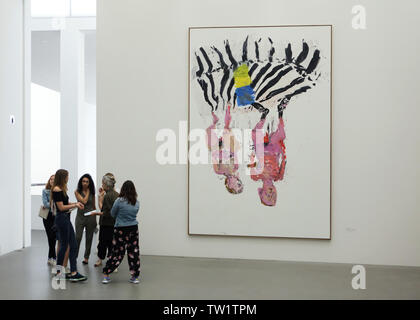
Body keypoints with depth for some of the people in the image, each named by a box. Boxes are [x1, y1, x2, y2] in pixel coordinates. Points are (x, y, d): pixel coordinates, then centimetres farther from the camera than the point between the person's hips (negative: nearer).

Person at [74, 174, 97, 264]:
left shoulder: (92, 192, 4)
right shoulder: (77, 192, -2)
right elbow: (84, 201, -16)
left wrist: (95, 219, 9)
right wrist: (87, 192, -6)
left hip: (90, 217, 2)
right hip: (80, 217, -2)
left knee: (89, 238, 6)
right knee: (78, 238, -5)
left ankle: (86, 257, 16)